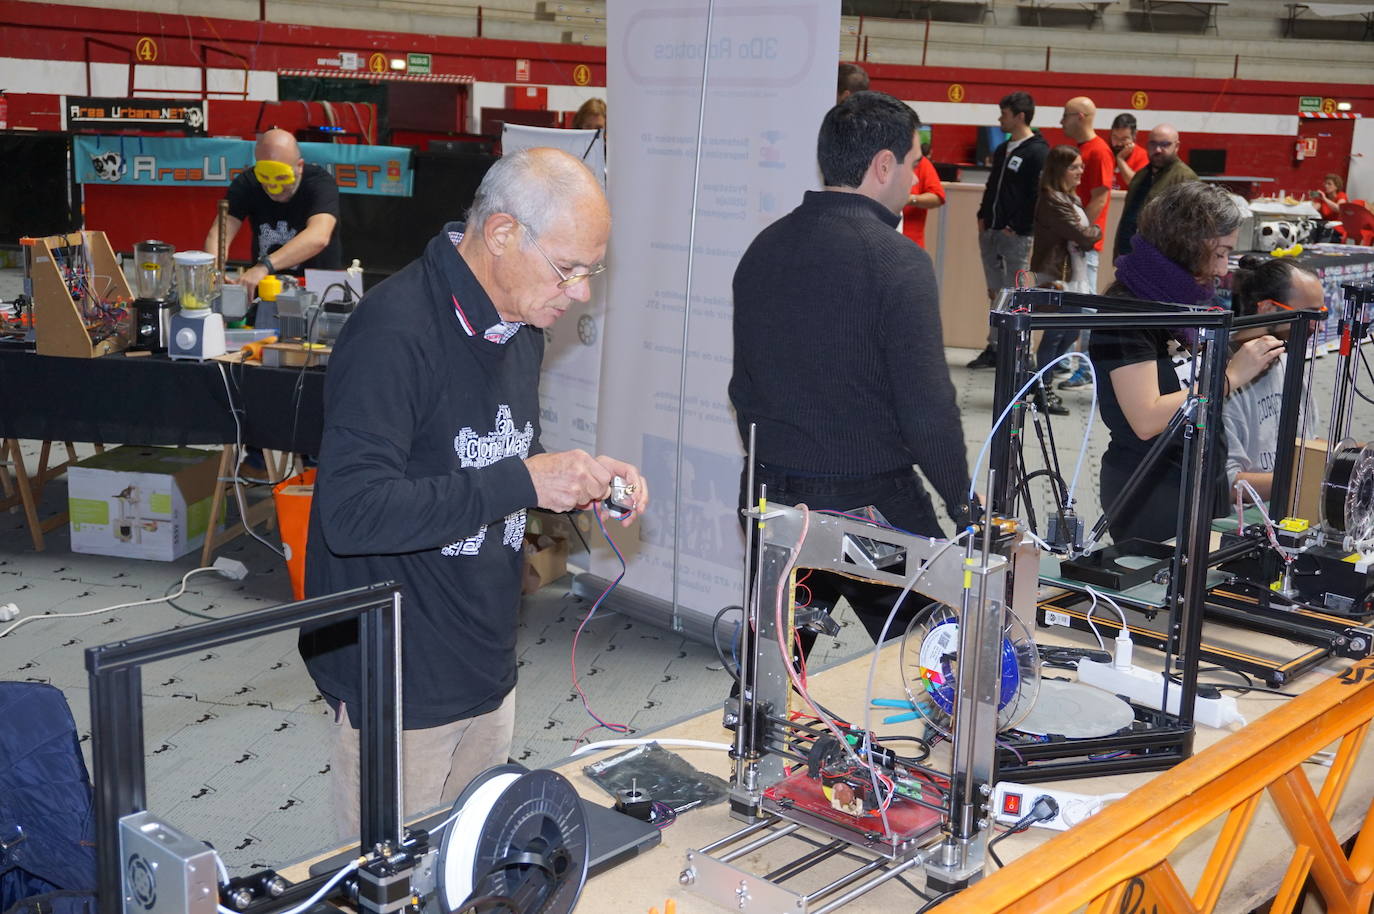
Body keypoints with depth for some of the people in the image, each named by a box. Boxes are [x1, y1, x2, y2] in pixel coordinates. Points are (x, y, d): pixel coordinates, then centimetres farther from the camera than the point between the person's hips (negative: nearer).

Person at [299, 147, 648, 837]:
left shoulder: (520, 323, 7)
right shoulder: (394, 332, -22)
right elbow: (353, 512, -29)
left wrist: (581, 478, -1)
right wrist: (523, 482, -29)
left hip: (487, 670, 8)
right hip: (398, 687, -8)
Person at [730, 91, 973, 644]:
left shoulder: (764, 248, 6)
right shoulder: (898, 261, -16)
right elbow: (927, 407, -18)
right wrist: (963, 504, -5)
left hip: (769, 495, 7)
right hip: (871, 502, -6)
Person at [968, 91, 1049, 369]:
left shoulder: (1038, 152, -10)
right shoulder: (1003, 150, 17)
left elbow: (1038, 195, -16)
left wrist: (1017, 227, -18)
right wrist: (983, 217, 11)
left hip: (1016, 235, -8)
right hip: (991, 231, 8)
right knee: (995, 292, 11)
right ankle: (994, 348, 17)